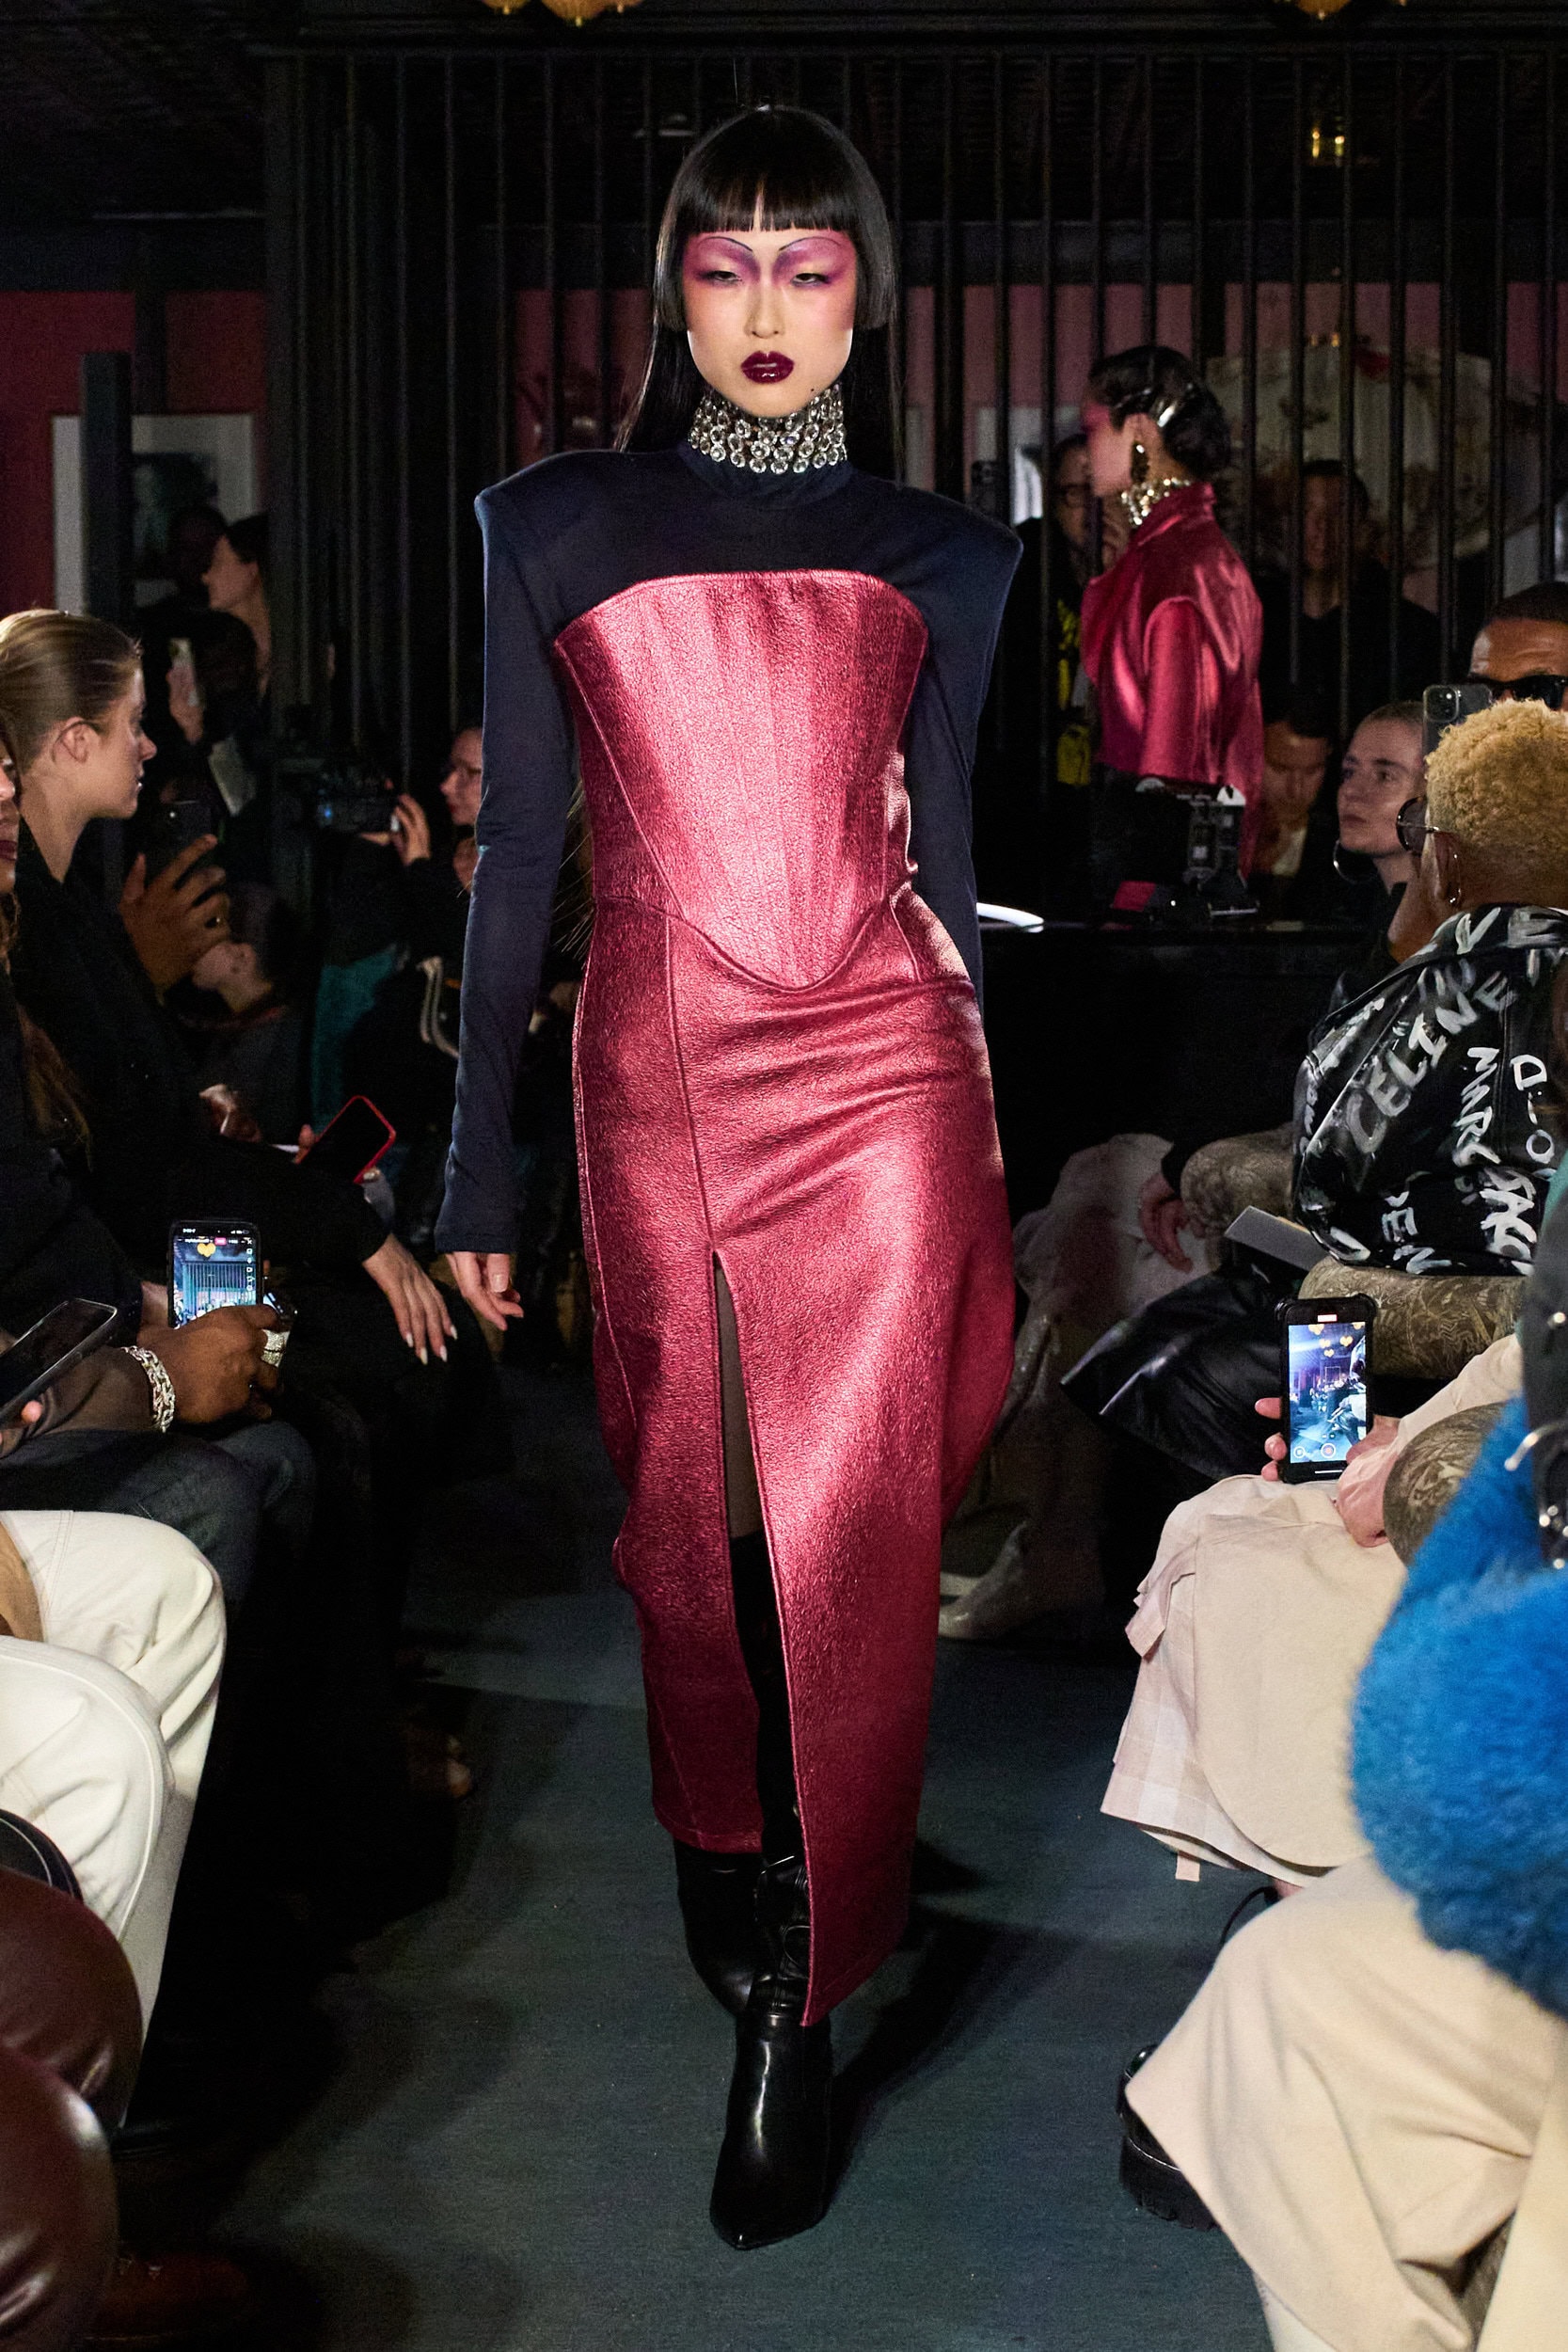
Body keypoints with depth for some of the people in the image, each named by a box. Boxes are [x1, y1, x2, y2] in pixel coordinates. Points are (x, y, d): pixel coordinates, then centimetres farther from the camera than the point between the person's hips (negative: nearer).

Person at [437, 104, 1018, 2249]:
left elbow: (940, 852, 13)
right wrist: (479, 1166, 5)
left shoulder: (939, 553, 7)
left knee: (853, 1533, -6)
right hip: (656, 1078, 1)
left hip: (883, 1068, 0)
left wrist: (983, 1144, 14)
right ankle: (723, 1859, 36)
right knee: (685, 1516, 11)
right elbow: (519, 858, 5)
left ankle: (803, 2008, 4)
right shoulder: (556, 527, 5)